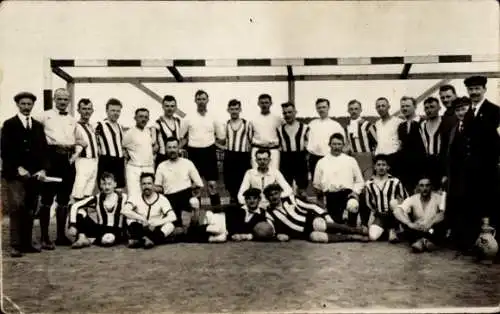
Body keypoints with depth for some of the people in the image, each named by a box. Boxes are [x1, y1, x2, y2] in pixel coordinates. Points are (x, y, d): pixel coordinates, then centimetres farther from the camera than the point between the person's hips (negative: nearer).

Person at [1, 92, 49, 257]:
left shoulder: (38, 126, 15)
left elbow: (43, 149, 12)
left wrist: (42, 169, -1)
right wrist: (18, 168, -13)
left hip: (34, 174, 4)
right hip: (14, 174, -4)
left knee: (30, 210, 4)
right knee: (16, 208, -9)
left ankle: (27, 242, 10)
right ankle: (15, 245, -4)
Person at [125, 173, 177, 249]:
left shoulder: (162, 199, -7)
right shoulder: (136, 199, -3)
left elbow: (173, 217, -20)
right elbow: (124, 210, -21)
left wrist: (157, 222, -35)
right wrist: (140, 218, -32)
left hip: (156, 231, -1)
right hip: (141, 230, 1)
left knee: (170, 225, -28)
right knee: (130, 219, -20)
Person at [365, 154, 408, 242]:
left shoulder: (395, 182, -8)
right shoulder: (369, 184, -1)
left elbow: (406, 198, -2)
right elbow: (368, 203, 12)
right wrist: (376, 212, 10)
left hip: (394, 214, -1)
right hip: (380, 216, 1)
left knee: (393, 202, -34)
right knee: (373, 236, -23)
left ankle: (392, 229, -9)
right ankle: (386, 229, 14)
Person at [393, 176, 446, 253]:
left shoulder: (438, 198, -9)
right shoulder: (412, 199, -6)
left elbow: (444, 213, -26)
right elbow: (397, 211, -20)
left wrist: (430, 223, -43)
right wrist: (410, 224, -37)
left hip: (432, 232, -1)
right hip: (417, 231, 1)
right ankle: (417, 241, -36)